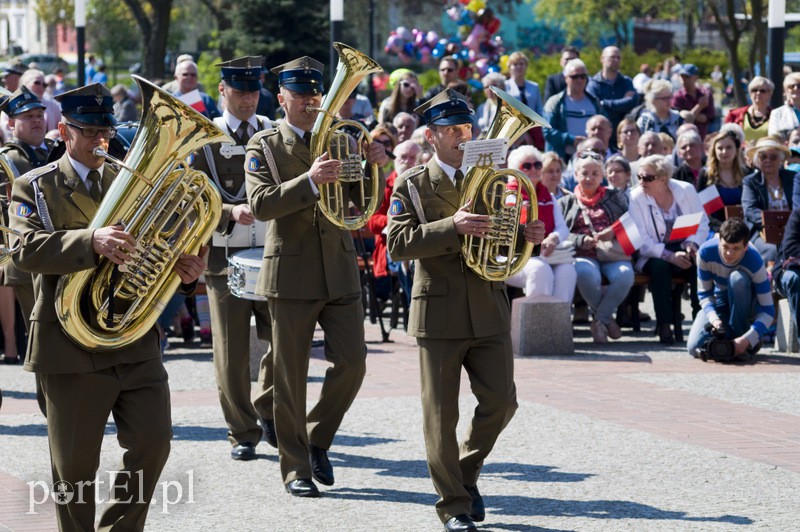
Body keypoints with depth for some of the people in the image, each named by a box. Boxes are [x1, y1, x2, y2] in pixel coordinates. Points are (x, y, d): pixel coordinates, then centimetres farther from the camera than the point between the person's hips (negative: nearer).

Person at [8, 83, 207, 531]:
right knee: (75, 464, 3)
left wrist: (186, 269, -8)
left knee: (153, 442, -4)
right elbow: (28, 249, -17)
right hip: (71, 346, -4)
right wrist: (92, 242, -34)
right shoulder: (35, 187, 0)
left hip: (137, 343, 4)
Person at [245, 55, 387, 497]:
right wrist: (309, 181, -29)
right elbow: (260, 204, -15)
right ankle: (296, 468, 9)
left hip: (340, 272, 3)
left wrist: (374, 168, -11)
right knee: (290, 376, 1)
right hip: (291, 274, -3)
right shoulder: (264, 146, 0)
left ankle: (317, 439, 19)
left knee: (352, 363, -3)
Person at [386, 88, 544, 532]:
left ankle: (466, 473, 23)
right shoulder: (411, 186, 1)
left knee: (500, 402, -1)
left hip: (489, 311, 3)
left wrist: (525, 237, -3)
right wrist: (452, 227, -24)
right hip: (439, 312, -3)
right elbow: (398, 244, -13)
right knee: (441, 416, -1)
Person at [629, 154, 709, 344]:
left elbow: (703, 223, 5)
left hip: (685, 249, 2)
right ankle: (664, 325, -33)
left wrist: (692, 243, -16)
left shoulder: (686, 190, 2)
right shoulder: (636, 198, -4)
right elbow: (642, 241, -12)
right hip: (654, 255, -2)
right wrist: (670, 256, -24)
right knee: (659, 266, -35)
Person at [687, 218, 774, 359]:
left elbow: (768, 310, -29)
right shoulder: (706, 252, -25)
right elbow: (704, 294, -14)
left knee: (738, 278, -36)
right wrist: (713, 318, -34)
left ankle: (739, 334, -19)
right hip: (720, 300, 2)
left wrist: (747, 339, -42)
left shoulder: (754, 261, -31)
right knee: (694, 348, -20)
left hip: (747, 303, -2)